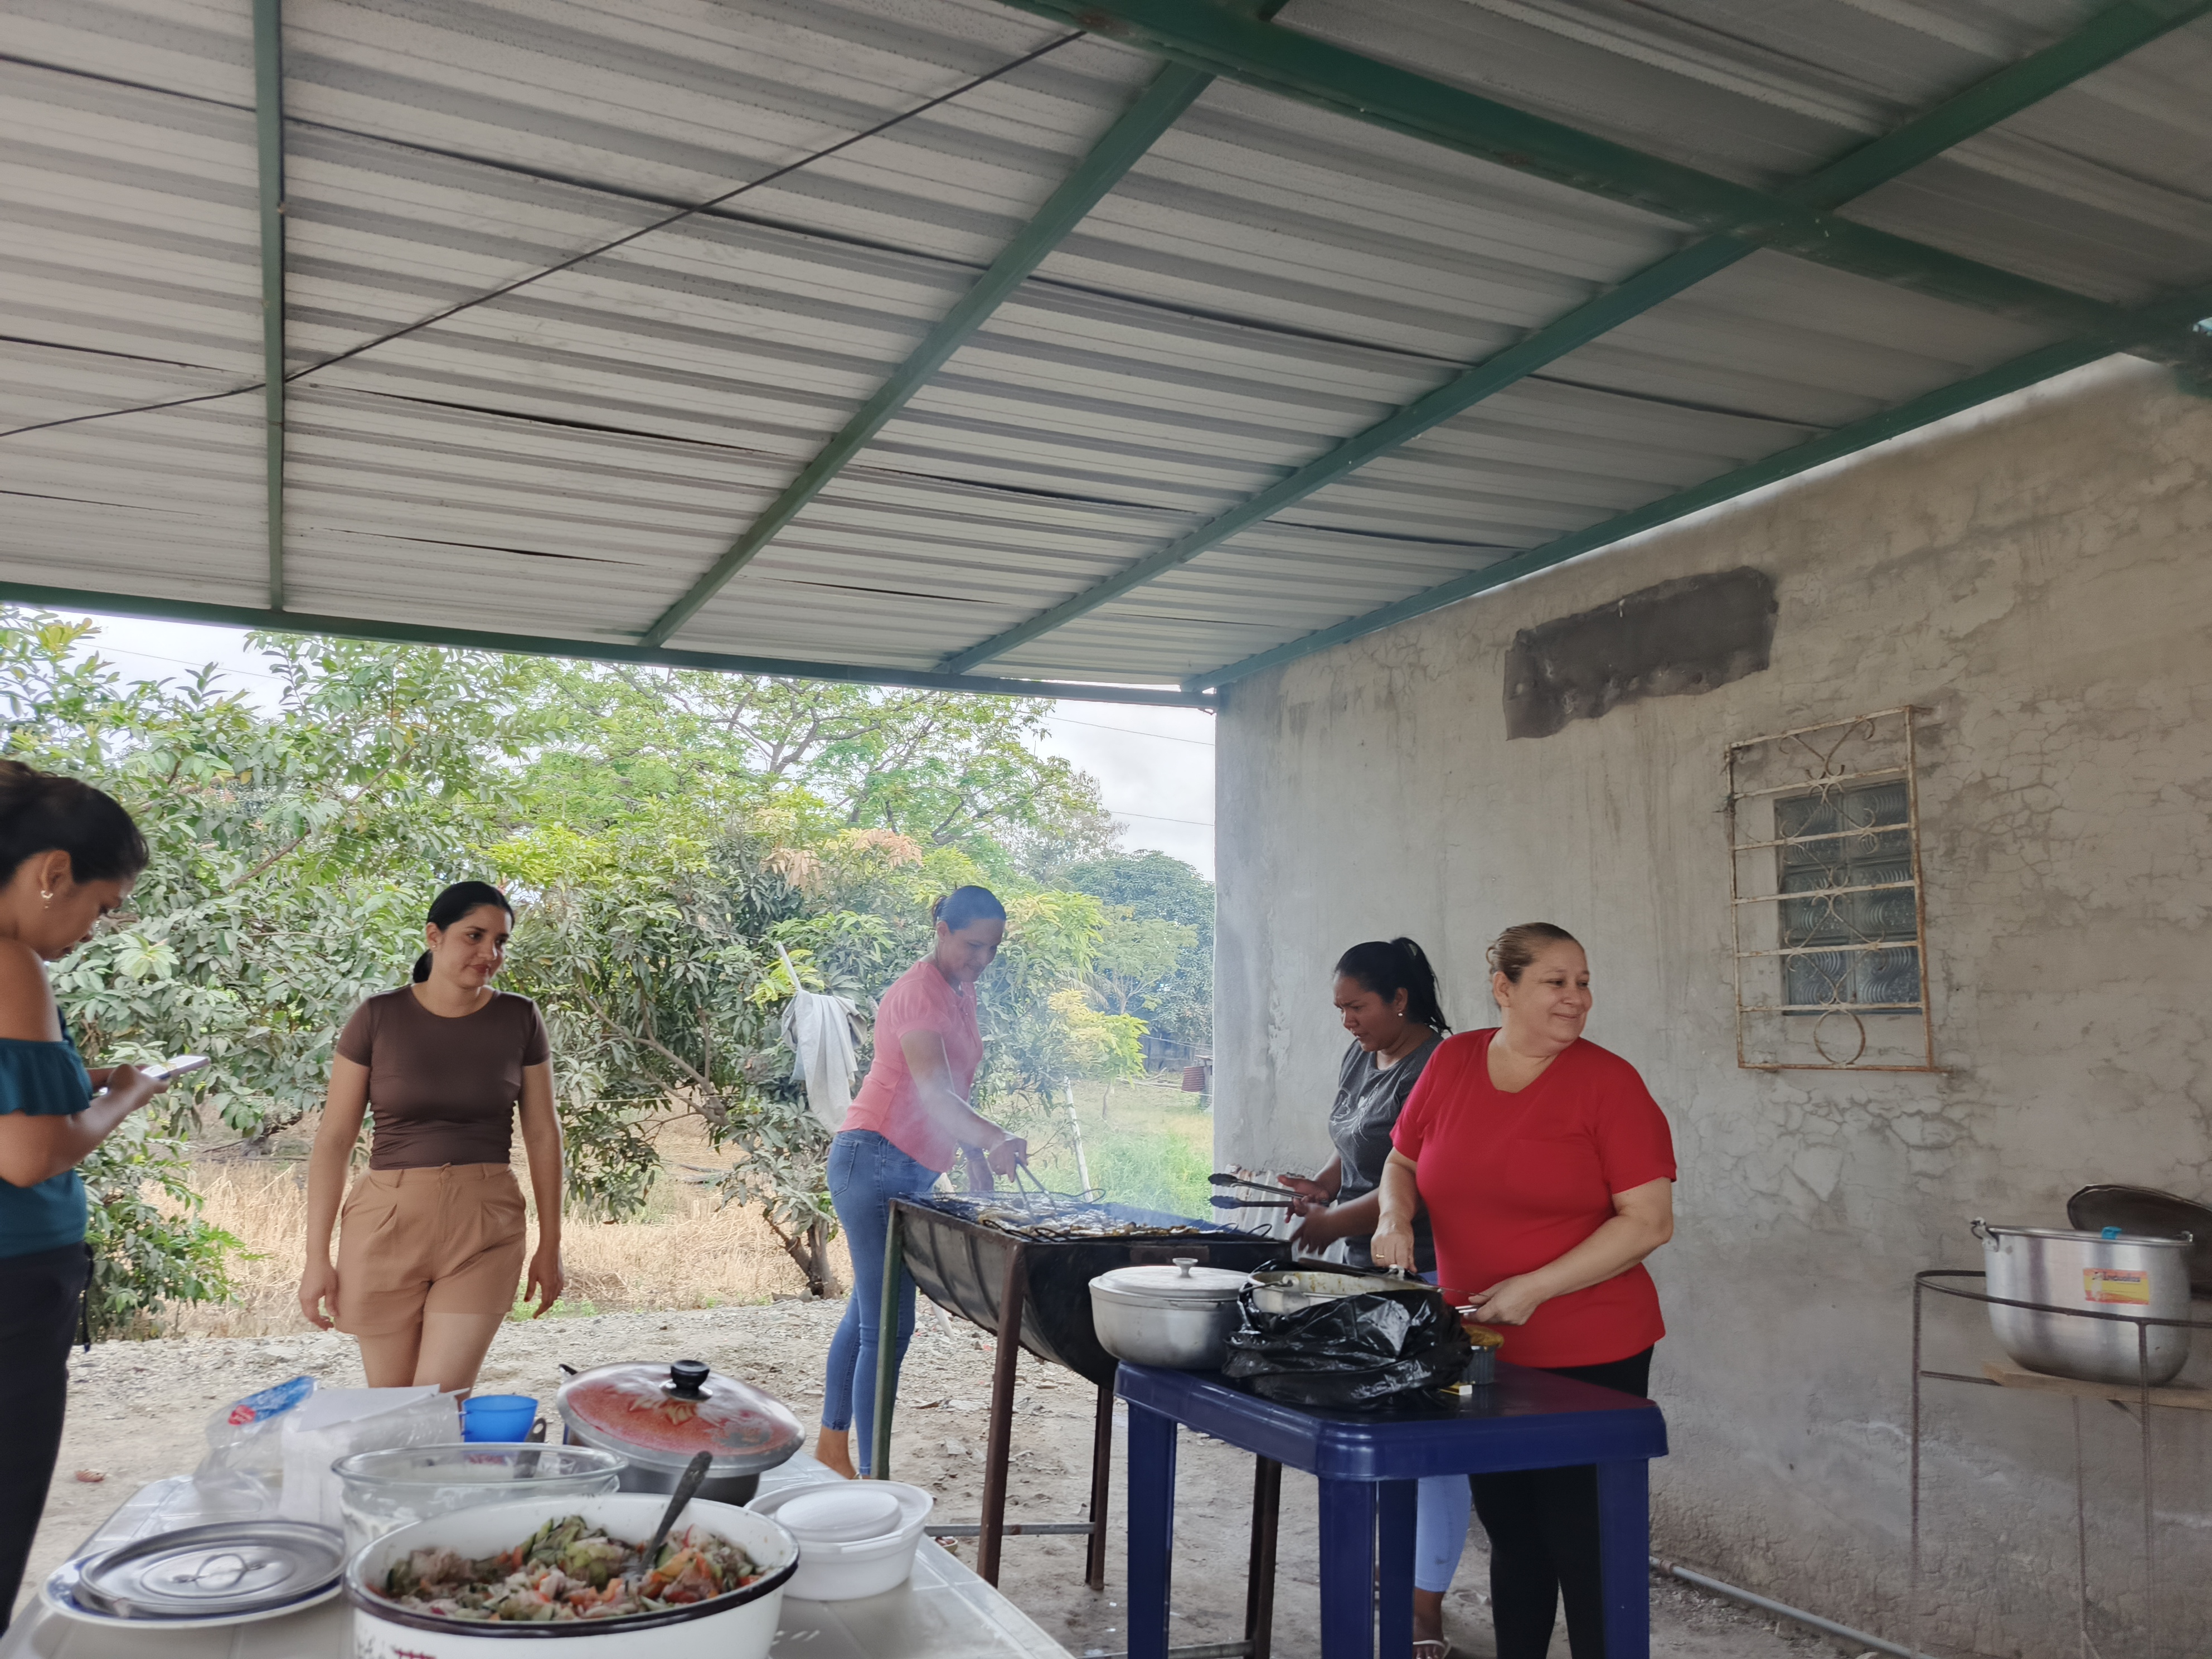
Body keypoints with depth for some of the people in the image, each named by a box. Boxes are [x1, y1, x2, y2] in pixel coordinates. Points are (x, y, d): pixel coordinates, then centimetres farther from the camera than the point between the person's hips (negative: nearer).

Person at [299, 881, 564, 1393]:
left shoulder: (519, 1019, 1)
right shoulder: (377, 1018, -2)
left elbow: (542, 1135, 6)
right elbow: (334, 1138, 0)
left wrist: (550, 1246, 7)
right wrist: (317, 1256, -2)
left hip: (483, 1233, 0)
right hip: (388, 1224, 0)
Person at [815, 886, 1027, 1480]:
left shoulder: (962, 992, 13)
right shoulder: (919, 991, -16)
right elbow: (931, 1091, -30)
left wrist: (975, 1151, 16)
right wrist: (993, 1140, -43)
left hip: (912, 1172, 9)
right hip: (874, 1160, -9)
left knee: (865, 1312, 18)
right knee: (889, 1324, -10)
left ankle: (833, 1443, 31)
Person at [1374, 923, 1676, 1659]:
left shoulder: (1607, 1081, -11)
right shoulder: (1451, 1062, 1)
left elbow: (1650, 1221, -14)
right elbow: (1403, 1160, 16)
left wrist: (1535, 1288, -19)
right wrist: (1395, 1214, -6)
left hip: (1590, 1359, -4)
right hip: (1480, 1353, 4)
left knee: (1583, 1551, 4)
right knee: (1511, 1537, 19)